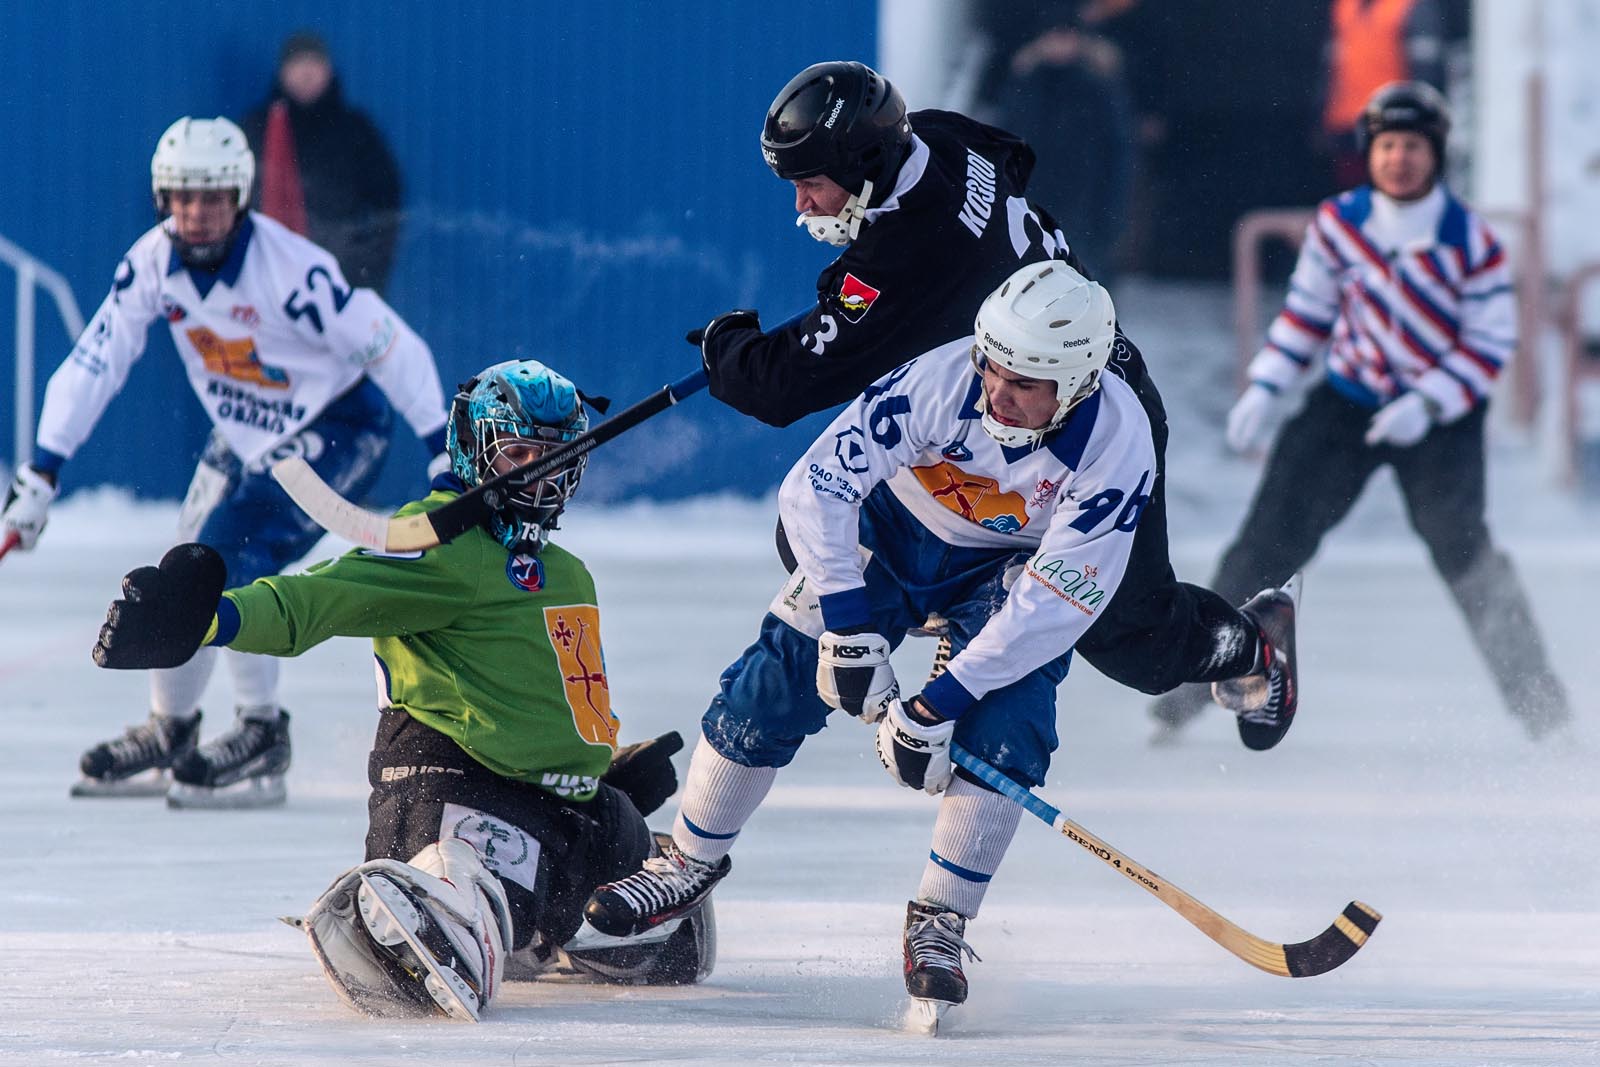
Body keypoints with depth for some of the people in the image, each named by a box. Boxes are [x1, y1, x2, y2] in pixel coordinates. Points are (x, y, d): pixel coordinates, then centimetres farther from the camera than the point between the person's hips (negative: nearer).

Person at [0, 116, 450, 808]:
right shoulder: (152, 263, -11)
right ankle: (167, 736, 28)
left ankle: (262, 734, -11)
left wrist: (445, 452, -22)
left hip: (337, 427, -7)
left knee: (230, 554, -23)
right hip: (245, 433, 7)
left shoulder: (293, 270, -29)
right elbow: (94, 362, -8)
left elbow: (391, 349, -23)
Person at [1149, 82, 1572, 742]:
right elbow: (1307, 311, 11)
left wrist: (1426, 404, -20)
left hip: (1443, 415, -3)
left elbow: (1491, 343, -8)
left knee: (1459, 548, -18)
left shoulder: (1471, 242, -11)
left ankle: (1539, 704, -9)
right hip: (1348, 401, 3)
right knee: (1270, 537, -6)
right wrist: (1264, 388, 2)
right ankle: (1197, 677, 4)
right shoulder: (1337, 224, -2)